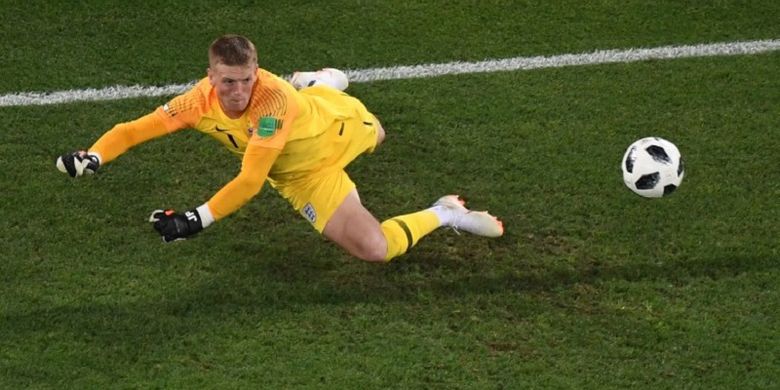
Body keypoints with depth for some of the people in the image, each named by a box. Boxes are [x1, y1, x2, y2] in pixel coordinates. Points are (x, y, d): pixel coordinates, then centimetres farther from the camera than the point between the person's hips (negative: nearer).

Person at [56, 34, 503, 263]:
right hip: (306, 174, 2)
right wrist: (92, 158, -47)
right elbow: (133, 129, -29)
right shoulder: (202, 101, -35)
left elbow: (251, 181, -49)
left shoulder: (273, 97, -46)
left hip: (340, 120, -2)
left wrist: (198, 219, -56)